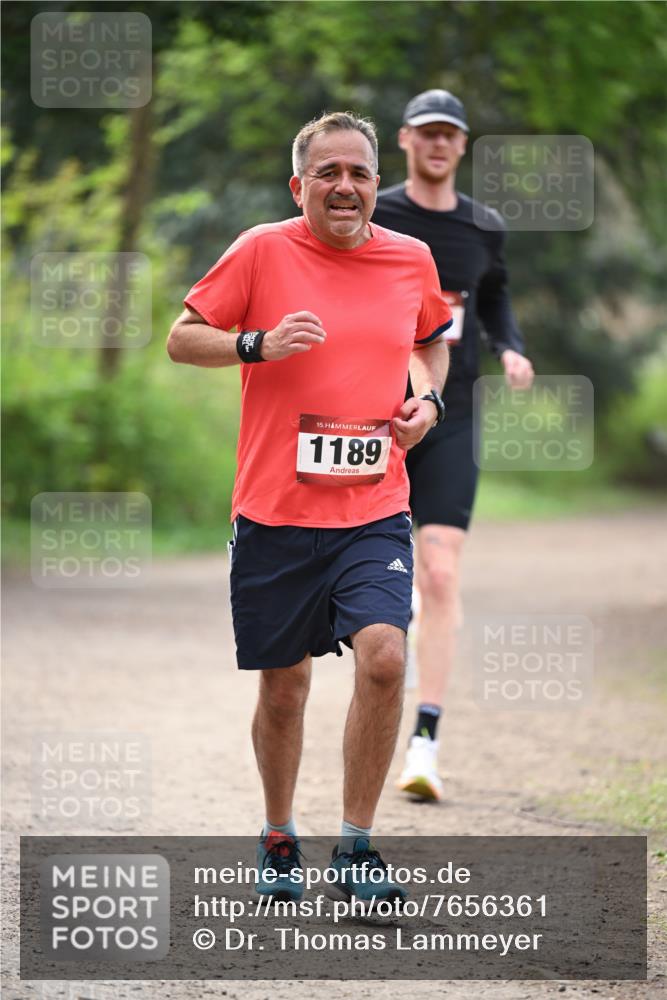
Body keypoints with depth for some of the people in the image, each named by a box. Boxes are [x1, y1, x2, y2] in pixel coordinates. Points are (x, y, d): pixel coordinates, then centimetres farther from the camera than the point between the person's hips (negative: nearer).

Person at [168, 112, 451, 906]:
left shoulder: (412, 260, 6)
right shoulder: (262, 251, -3)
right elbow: (181, 339, 1)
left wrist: (429, 398, 6)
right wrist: (259, 345, -16)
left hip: (374, 508, 1)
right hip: (275, 508, -1)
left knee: (383, 656, -18)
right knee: (283, 685, 7)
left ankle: (353, 851, -5)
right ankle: (278, 841, 30)